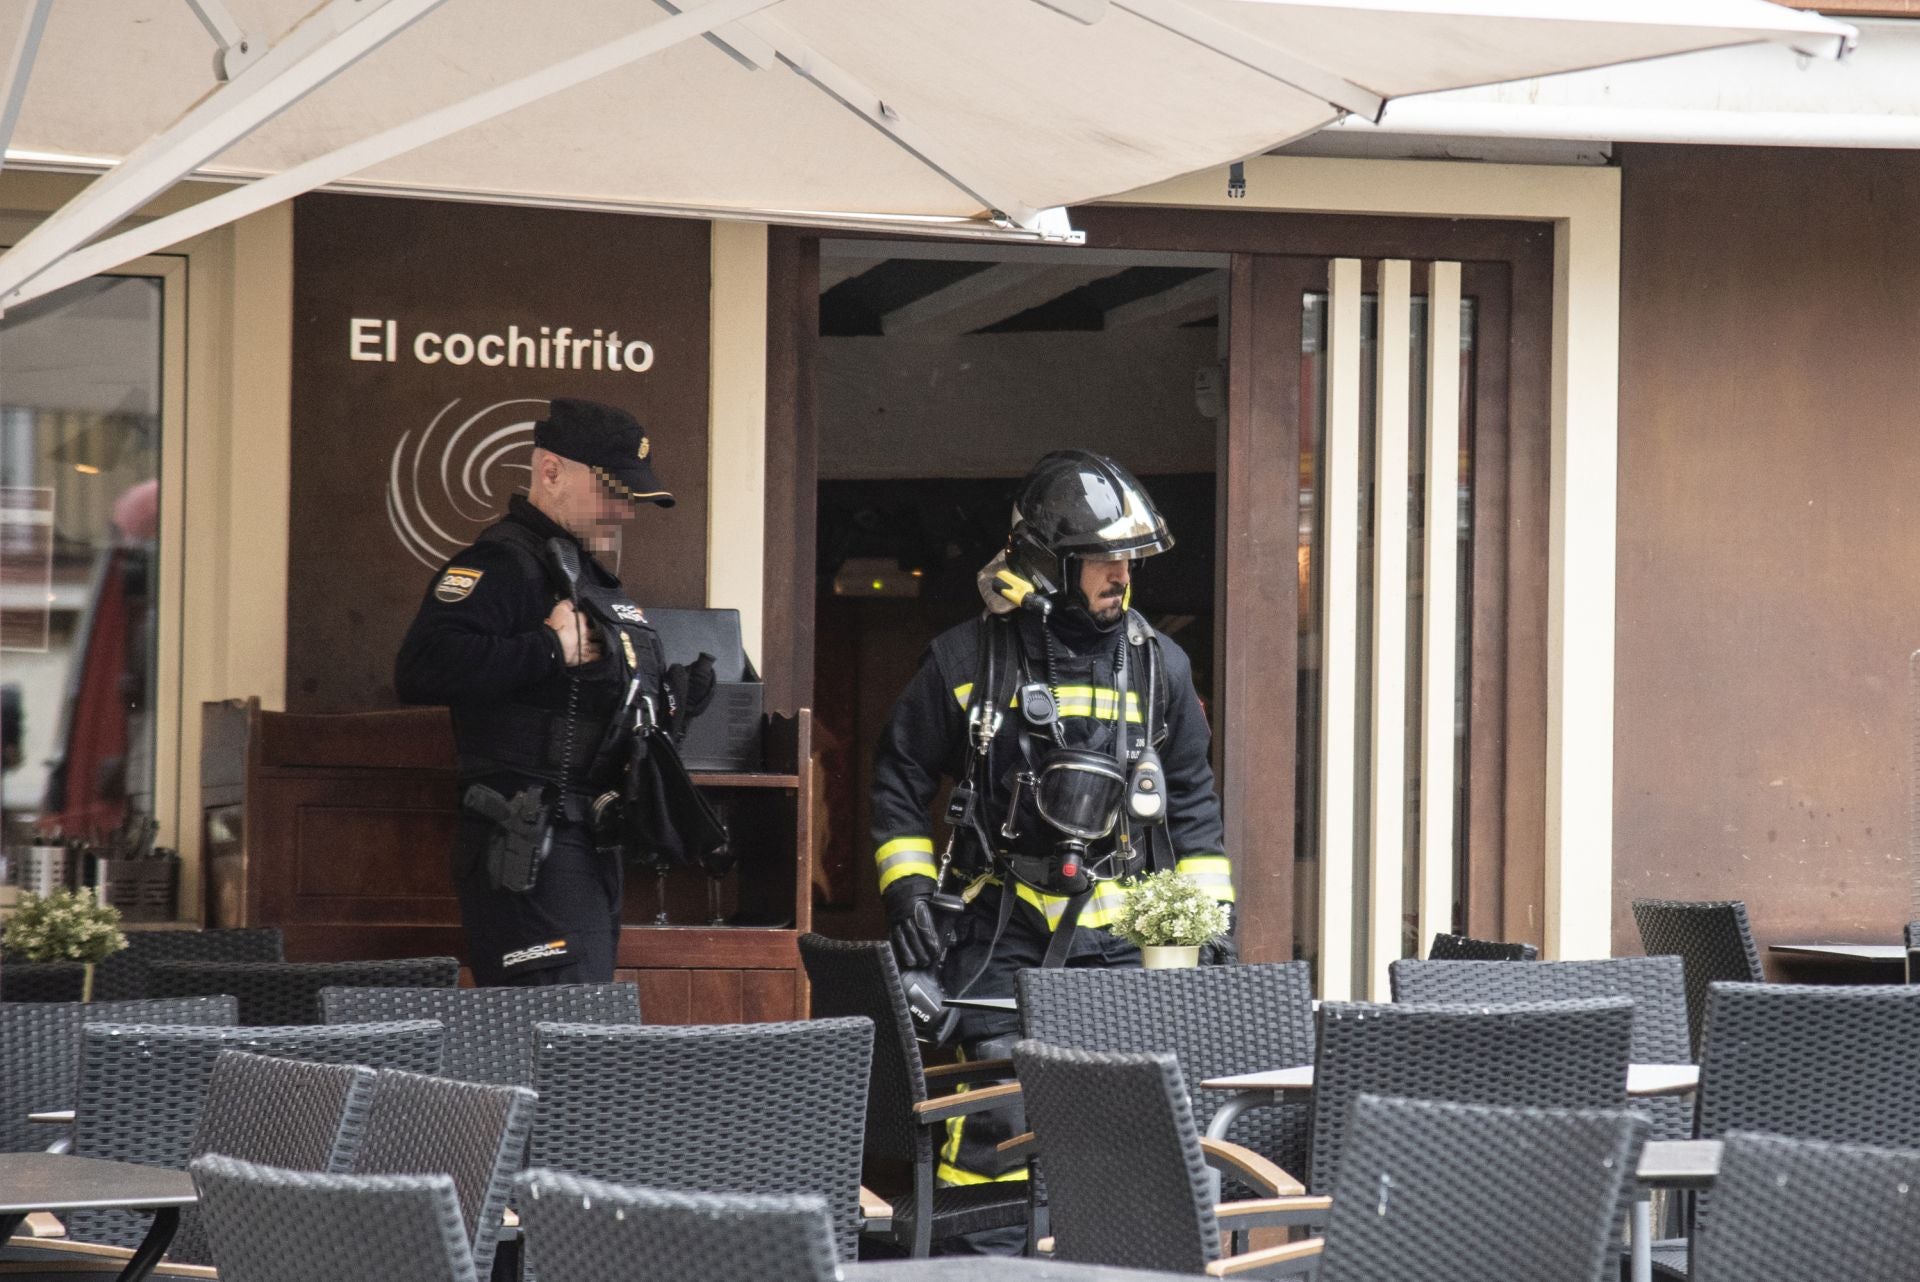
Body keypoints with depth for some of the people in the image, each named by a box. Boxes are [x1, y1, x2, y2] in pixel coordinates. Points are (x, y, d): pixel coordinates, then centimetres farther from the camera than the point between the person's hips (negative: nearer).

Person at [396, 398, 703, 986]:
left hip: (594, 846, 10)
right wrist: (550, 647, -21)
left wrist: (671, 693, 12)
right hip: (530, 853, -10)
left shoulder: (592, 576, 23)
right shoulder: (500, 563, -10)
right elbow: (422, 669, -26)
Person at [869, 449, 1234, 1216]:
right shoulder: (968, 660, 0)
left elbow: (1192, 800, 17)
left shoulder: (1159, 666, 9)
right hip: (998, 929, -3)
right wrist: (908, 887, -2)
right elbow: (899, 778, 8)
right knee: (997, 1107, -11)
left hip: (1114, 936, 3)